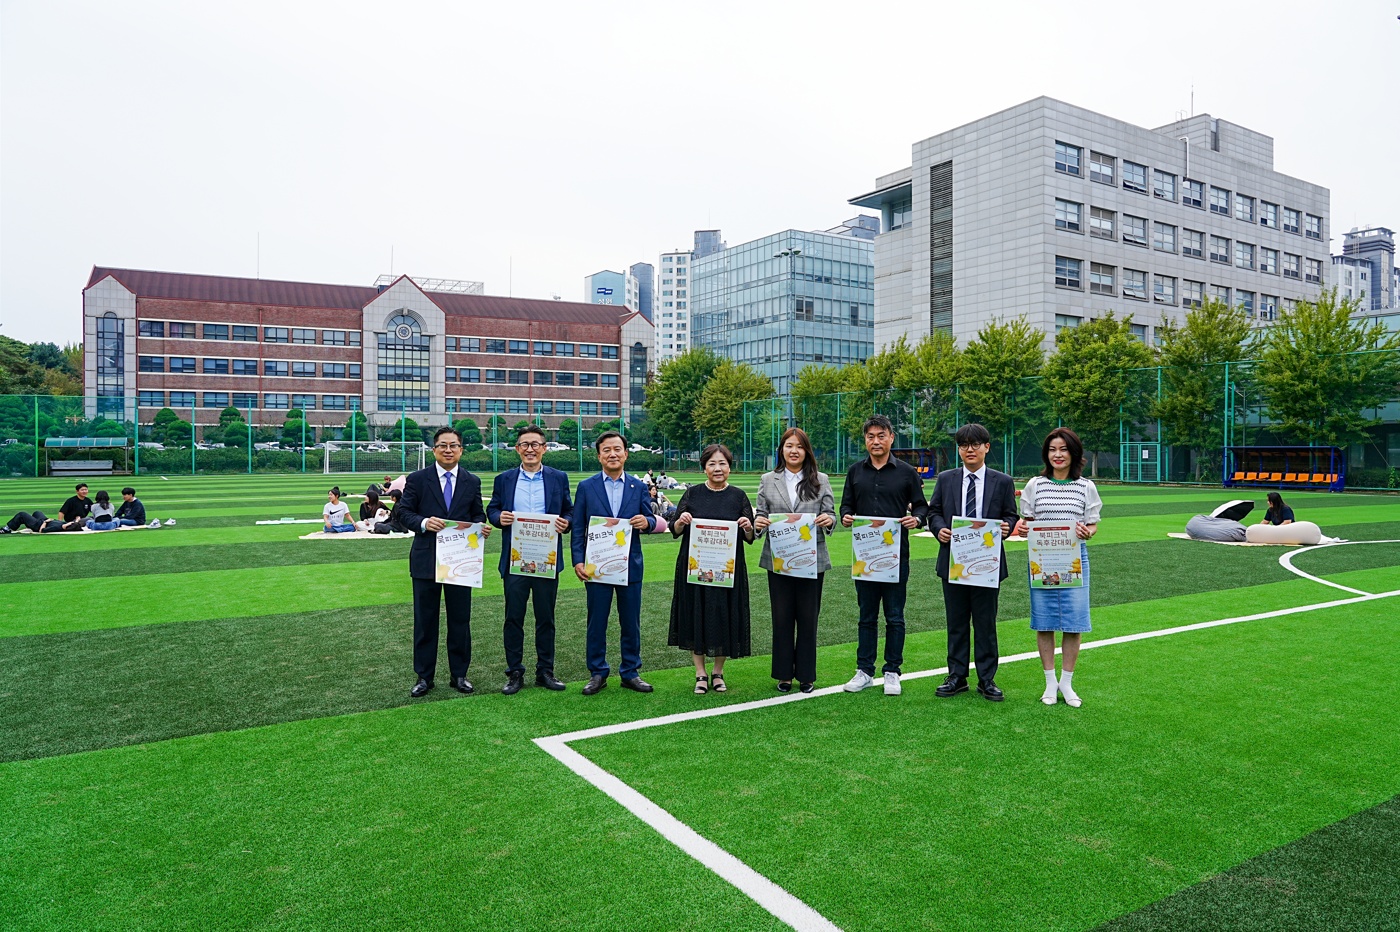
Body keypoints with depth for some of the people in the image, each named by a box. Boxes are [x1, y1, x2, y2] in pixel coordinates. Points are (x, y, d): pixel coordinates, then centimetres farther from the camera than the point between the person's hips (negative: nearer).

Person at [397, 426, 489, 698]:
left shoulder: (472, 482, 7)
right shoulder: (417, 479, 1)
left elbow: (478, 514, 11)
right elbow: (403, 512, -1)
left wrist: (482, 528, -12)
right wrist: (423, 522, -20)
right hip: (426, 561, -2)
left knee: (460, 619, 8)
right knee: (425, 620, 7)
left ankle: (459, 674, 21)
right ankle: (424, 676, 19)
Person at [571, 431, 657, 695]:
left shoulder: (638, 487, 6)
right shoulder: (586, 487, 3)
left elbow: (650, 521, 8)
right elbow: (578, 528, 2)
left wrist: (647, 522, -17)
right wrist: (578, 561, -7)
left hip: (630, 565, 1)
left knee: (631, 623, 8)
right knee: (596, 622, 6)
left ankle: (631, 672, 21)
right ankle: (597, 673, 19)